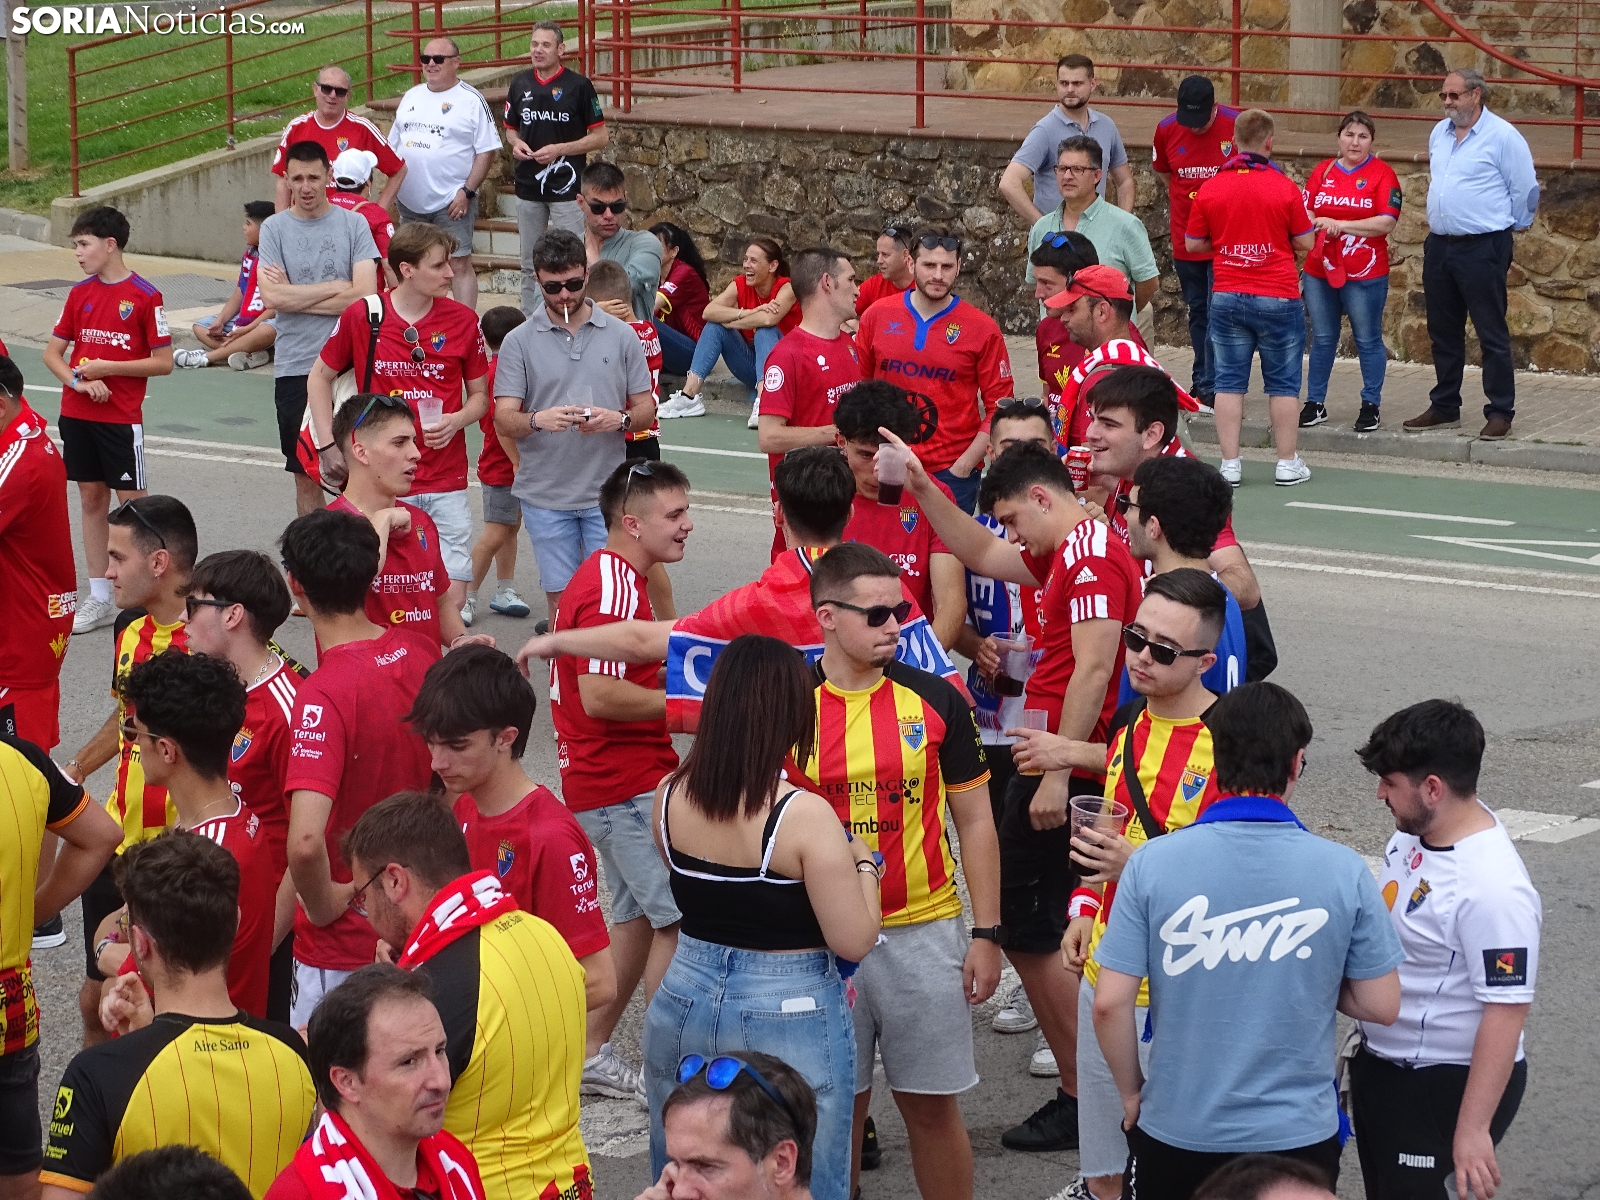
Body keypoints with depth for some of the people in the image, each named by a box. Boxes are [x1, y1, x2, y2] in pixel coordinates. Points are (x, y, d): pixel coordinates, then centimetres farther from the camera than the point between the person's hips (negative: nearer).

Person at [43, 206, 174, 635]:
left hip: (122, 418, -5)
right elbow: (52, 353, 10)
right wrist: (76, 379, -9)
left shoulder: (145, 295, -9)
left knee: (132, 503, -2)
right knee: (91, 500, 10)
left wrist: (107, 368, -15)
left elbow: (163, 362, -9)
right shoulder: (80, 293, 7)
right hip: (77, 414, 5)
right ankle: (99, 599, 16)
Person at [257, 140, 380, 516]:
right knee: (305, 475, 9)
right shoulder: (274, 228, 3)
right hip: (295, 368, 1)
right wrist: (337, 288, -7)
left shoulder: (354, 224, 1)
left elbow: (365, 294, -10)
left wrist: (296, 295, -9)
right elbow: (272, 296, -9)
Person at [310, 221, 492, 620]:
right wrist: (329, 445, 2)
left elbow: (480, 396, 11)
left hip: (446, 483, 1)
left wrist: (456, 421, -10)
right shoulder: (362, 317, -3)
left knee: (451, 597, -4)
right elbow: (320, 377, 11)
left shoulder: (463, 320, 1)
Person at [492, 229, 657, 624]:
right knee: (560, 596, 6)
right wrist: (538, 419, -27)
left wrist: (619, 419, -16)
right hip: (545, 494, 0)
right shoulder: (519, 342, 1)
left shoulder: (621, 335, 5)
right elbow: (504, 419, -5)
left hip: (607, 491, 0)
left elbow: (647, 408, 7)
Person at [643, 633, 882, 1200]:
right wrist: (863, 864, 0)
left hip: (685, 1007, 5)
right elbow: (853, 941, -17)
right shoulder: (804, 816, -21)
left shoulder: (670, 796, -4)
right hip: (789, 1020, -5)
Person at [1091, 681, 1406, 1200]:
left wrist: (1130, 1092, 6)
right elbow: (1382, 1005, -2)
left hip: (1177, 1132, 0)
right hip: (1298, 1136, 0)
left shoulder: (1152, 863, -11)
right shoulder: (1343, 871, -10)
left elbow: (1110, 1003, -11)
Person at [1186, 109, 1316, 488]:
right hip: (1277, 297, -2)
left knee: (1229, 383, 7)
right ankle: (1287, 464, 11)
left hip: (1227, 297, 2)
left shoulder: (1210, 189, -2)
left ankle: (1230, 464, 5)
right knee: (1282, 384, 7)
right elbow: (1306, 242, -3)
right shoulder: (1284, 187, -9)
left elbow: (1193, 243, 6)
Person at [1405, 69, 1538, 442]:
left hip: (1483, 248, -7)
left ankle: (1500, 412, 1)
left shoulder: (1502, 136, -10)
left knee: (1491, 334, -3)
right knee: (1443, 333, 14)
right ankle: (1444, 407, 24)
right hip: (1440, 245, 7)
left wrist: (1512, 226, 5)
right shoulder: (1439, 134, 12)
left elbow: (1525, 189, -5)